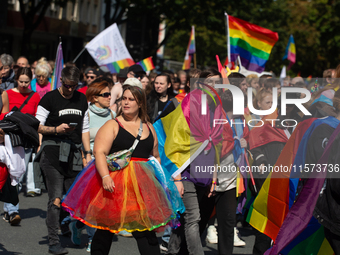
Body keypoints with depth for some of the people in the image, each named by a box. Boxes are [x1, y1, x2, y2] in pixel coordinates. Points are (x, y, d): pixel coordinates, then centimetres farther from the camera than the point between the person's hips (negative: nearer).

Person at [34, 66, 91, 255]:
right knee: (56, 199, -11)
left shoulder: (82, 99, 15)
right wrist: (56, 129, -18)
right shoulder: (50, 98, -1)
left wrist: (88, 153, 13)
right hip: (53, 152, -5)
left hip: (74, 153, 5)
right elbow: (37, 126, -2)